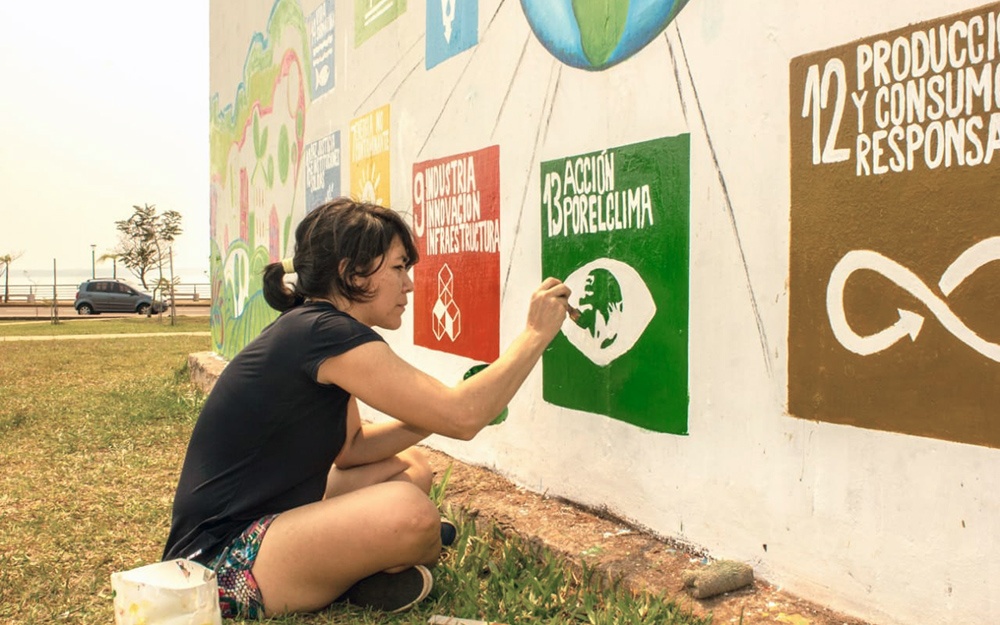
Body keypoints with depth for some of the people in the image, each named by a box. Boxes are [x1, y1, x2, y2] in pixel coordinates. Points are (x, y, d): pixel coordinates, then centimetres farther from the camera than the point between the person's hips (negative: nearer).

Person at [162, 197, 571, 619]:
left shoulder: (309, 327, 8)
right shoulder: (324, 334, -23)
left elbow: (350, 449, 11)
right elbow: (462, 418, -26)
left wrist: (429, 416, -1)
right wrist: (535, 335, -14)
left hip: (265, 522, 10)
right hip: (218, 562, -10)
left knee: (412, 470, 14)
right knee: (407, 511, -29)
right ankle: (370, 582, 3)